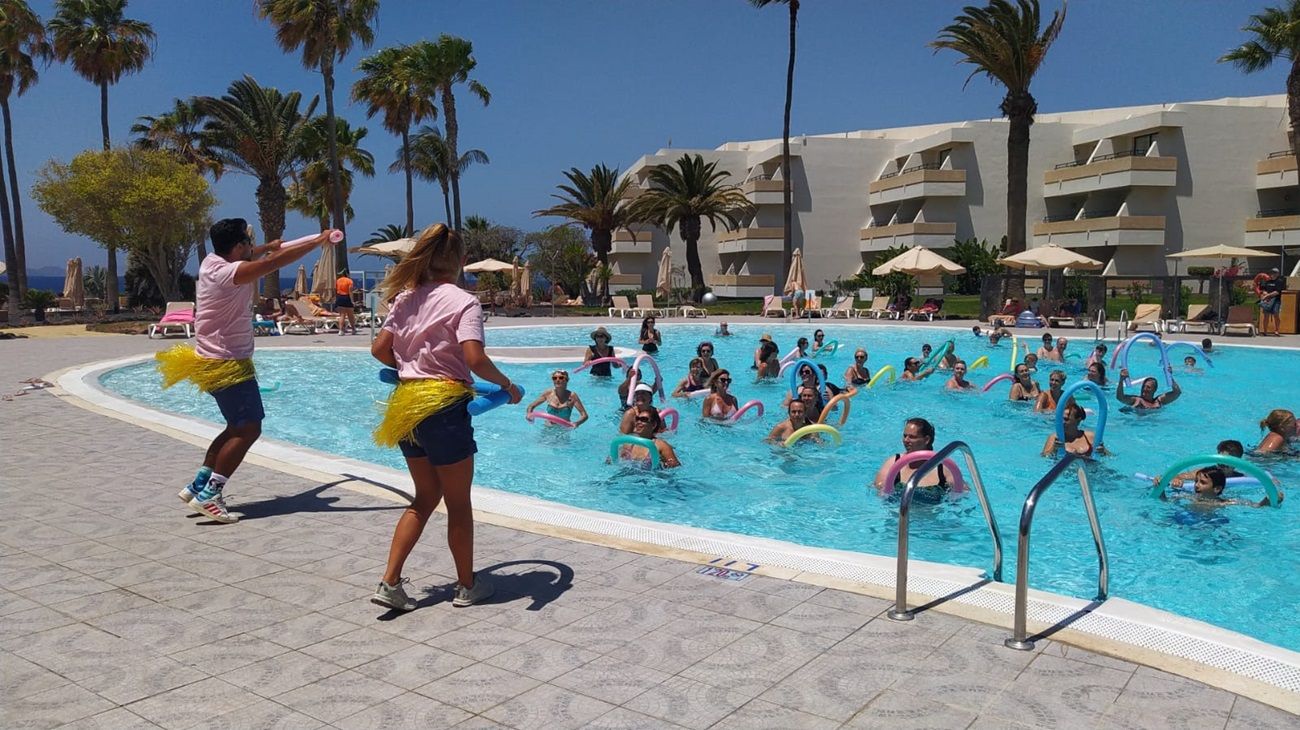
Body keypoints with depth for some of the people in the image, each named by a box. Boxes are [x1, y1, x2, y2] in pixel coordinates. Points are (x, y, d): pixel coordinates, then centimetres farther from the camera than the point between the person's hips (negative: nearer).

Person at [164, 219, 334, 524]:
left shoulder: (214, 261, 5)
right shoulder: (227, 272, -22)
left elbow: (244, 258, 30)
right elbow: (277, 262, -25)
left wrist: (267, 247, 36)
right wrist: (319, 240, -18)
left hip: (219, 360, 10)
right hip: (226, 364, -10)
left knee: (238, 427, 17)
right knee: (248, 429, -9)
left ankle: (198, 485, 20)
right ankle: (209, 495, -8)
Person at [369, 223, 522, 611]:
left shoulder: (407, 298, 8)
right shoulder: (463, 301, -11)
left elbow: (379, 349, 10)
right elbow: (475, 359, -22)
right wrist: (507, 385, -7)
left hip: (408, 404, 6)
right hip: (445, 405, -6)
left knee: (426, 496, 20)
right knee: (459, 502, 10)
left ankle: (390, 582, 13)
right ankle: (467, 585, 25)